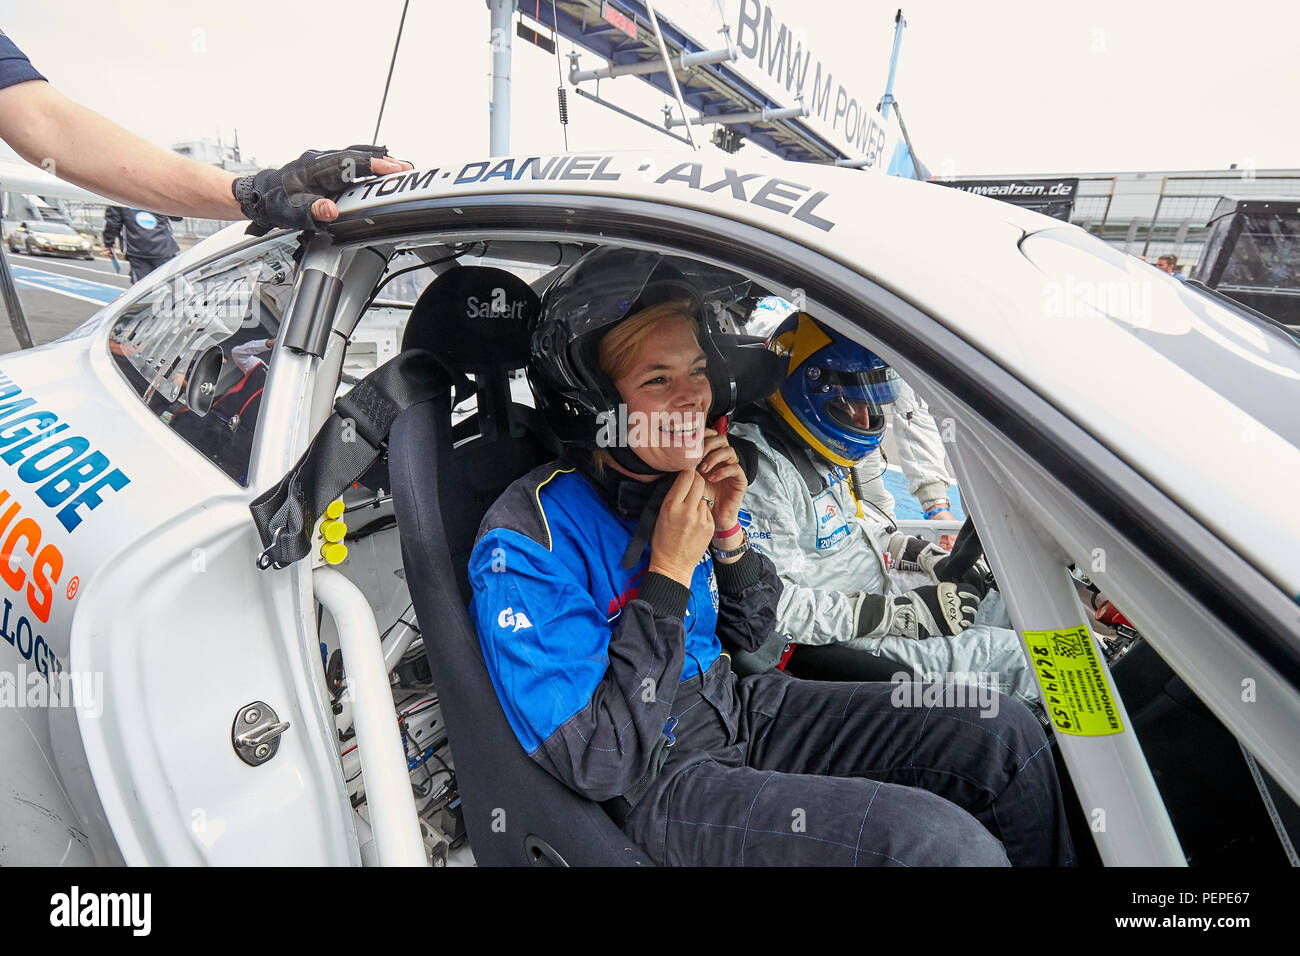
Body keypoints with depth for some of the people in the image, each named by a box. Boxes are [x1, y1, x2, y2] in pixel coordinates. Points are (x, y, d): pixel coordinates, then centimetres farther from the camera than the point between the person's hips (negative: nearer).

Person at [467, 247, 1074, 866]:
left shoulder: (679, 477, -3)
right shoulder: (526, 543, -23)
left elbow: (746, 633, 8)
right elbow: (598, 763, -23)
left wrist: (727, 531, -12)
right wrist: (670, 573, -25)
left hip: (739, 708, 7)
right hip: (655, 783, -6)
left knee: (1007, 738, -1)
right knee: (942, 844, -25)